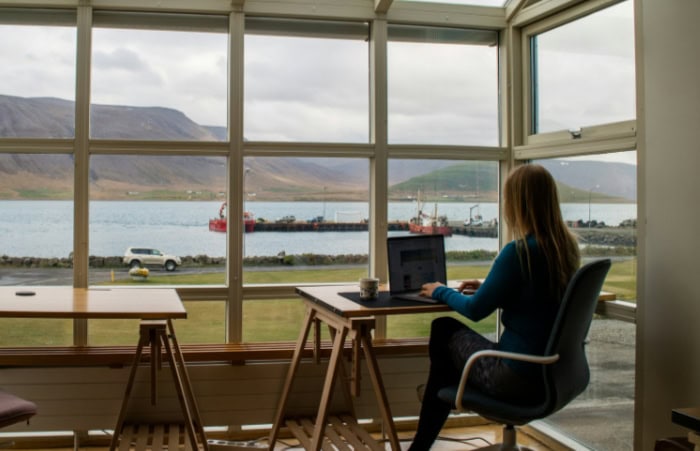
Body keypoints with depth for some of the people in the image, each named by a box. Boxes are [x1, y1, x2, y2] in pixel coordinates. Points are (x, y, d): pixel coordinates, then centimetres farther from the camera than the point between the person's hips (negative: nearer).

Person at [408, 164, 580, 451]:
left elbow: (475, 310, -13)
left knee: (445, 331, 13)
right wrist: (486, 287, 20)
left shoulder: (519, 252, -22)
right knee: (445, 328, 19)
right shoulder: (567, 247, 2)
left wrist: (441, 292, 4)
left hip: (519, 380, -8)